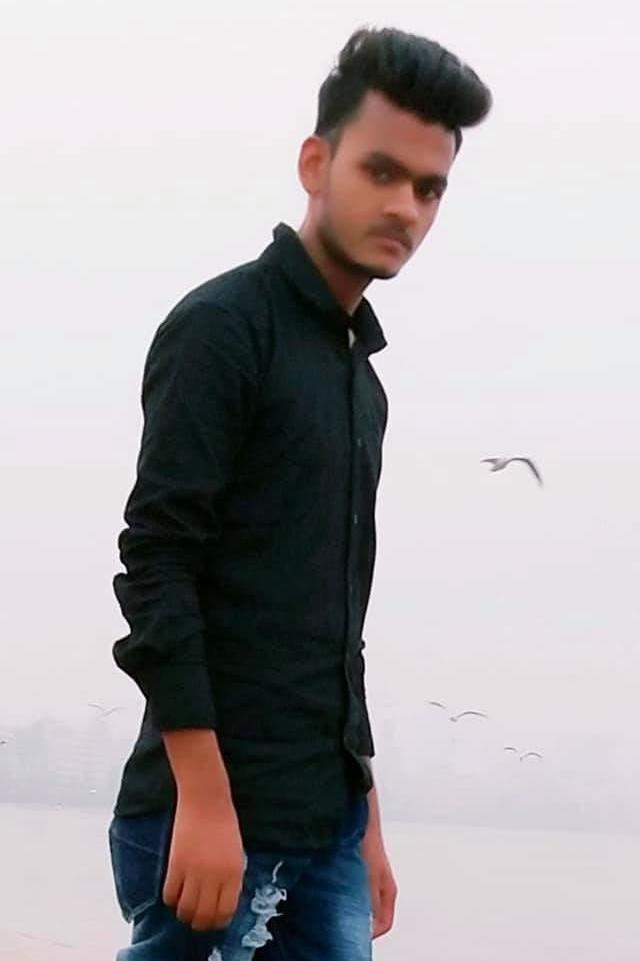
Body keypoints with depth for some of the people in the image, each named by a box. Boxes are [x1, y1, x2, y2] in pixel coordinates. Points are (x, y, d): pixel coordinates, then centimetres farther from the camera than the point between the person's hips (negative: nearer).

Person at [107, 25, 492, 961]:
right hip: (218, 814, -8)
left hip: (325, 824, 8)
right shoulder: (223, 327, -6)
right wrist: (202, 802, -20)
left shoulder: (360, 375, 18)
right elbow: (154, 566, -14)